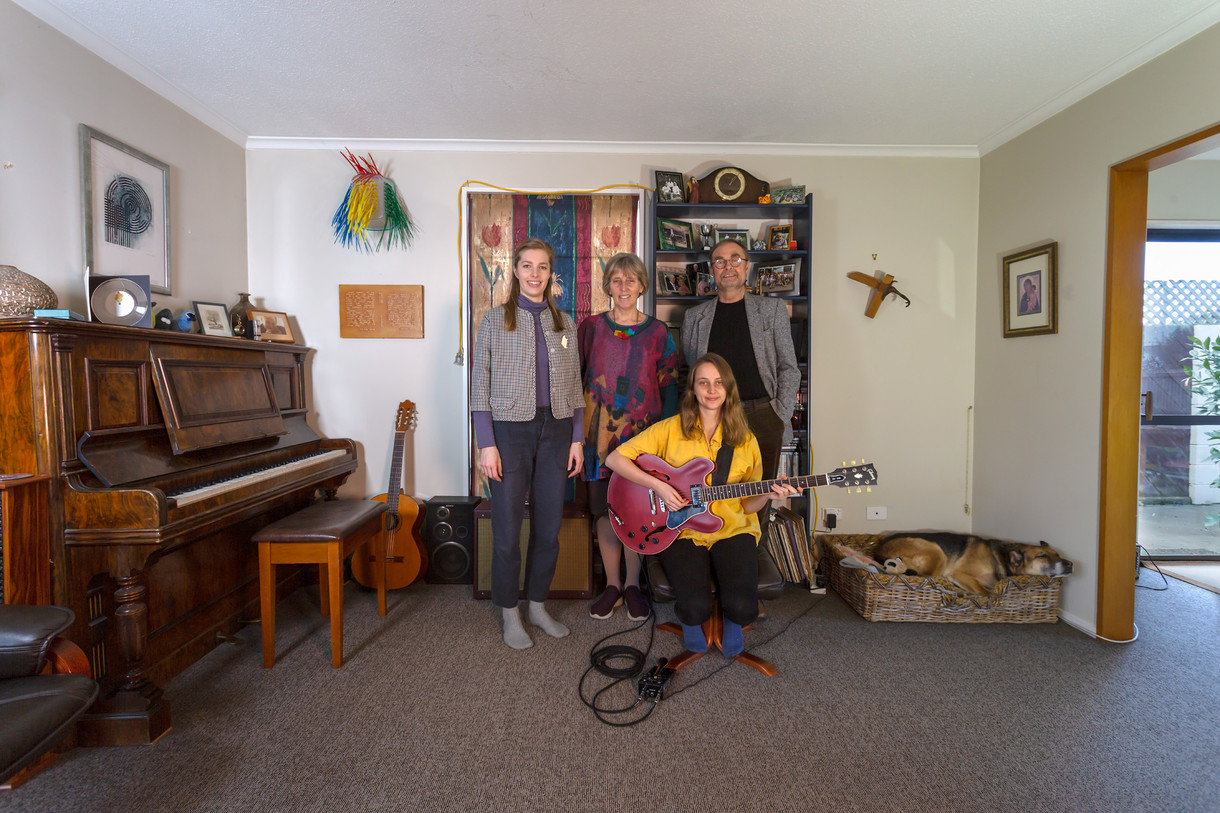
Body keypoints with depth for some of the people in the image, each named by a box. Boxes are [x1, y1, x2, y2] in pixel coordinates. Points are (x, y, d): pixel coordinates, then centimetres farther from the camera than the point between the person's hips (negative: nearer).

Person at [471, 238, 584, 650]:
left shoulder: (564, 322, 11)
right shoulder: (495, 320, 2)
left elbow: (574, 385, 12)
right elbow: (480, 384, -2)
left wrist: (577, 439, 6)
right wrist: (487, 444, -8)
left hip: (555, 430, 3)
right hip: (510, 430, -3)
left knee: (549, 526, 8)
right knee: (507, 529, 2)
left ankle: (538, 605, 27)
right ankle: (510, 614, 20)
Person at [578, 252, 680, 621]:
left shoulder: (658, 333, 5)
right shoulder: (591, 327, 6)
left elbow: (669, 387, 6)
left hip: (643, 432, 0)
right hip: (600, 432, 1)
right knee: (605, 510, 6)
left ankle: (633, 584, 23)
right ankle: (612, 584, 24)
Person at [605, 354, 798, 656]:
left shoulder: (745, 440, 7)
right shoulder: (671, 429, -1)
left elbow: (747, 504, 10)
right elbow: (615, 458, -6)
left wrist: (767, 495, -12)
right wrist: (658, 486, -16)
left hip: (732, 529, 2)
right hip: (681, 531, -2)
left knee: (743, 607, -21)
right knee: (695, 608, -24)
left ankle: (732, 621, 17)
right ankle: (692, 621, 16)